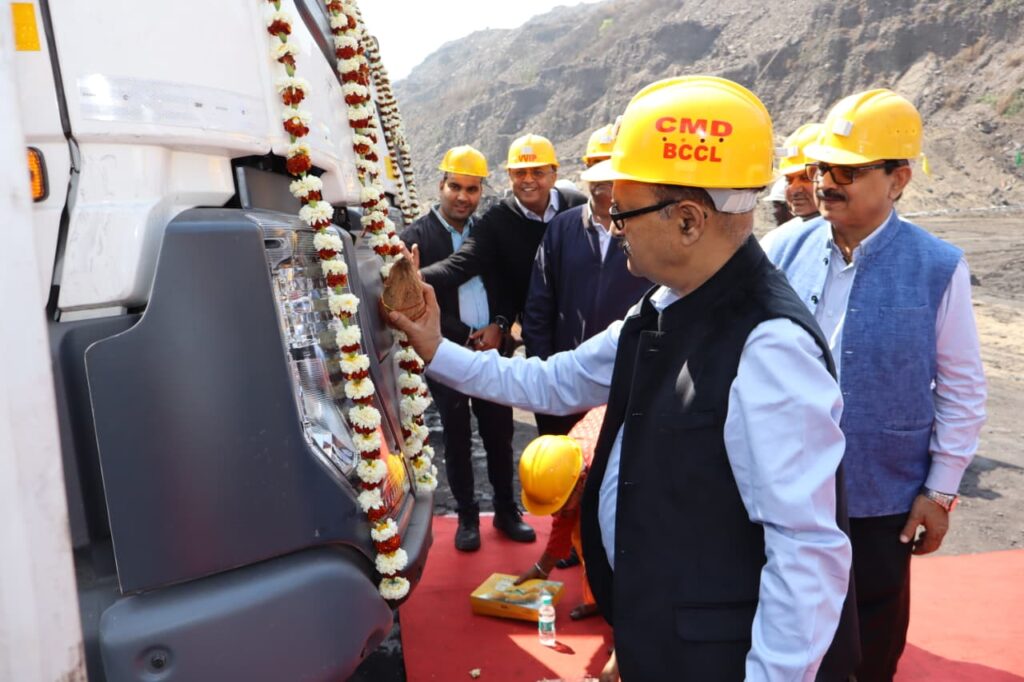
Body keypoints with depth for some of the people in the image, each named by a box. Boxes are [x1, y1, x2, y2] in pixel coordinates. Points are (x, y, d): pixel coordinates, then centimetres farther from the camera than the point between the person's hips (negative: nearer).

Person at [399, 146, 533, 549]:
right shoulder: (415, 237, -6)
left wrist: (498, 328, -7)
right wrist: (466, 337, -12)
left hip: (491, 351, 3)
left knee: (500, 435, 10)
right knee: (457, 440, 8)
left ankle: (506, 510, 26)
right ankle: (467, 517, 22)